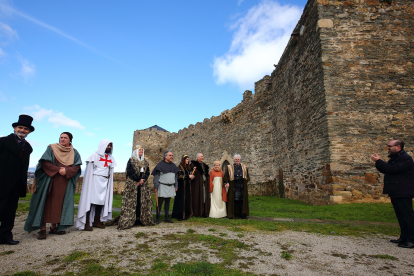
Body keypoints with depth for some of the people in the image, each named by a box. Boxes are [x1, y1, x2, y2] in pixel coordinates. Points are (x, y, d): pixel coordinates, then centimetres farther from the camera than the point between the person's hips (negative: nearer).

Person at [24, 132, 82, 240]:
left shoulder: (74, 153, 9)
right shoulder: (51, 148, 5)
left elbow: (76, 167, 1)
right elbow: (45, 162, -5)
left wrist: (66, 171, -16)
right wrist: (57, 169, -15)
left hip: (65, 182, 2)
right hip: (50, 180, -2)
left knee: (60, 203, 4)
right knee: (46, 203, -4)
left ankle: (54, 227, 12)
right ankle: (42, 229, -1)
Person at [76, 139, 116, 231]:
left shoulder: (111, 158, 15)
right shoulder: (95, 155, 0)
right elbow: (90, 170, -3)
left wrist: (110, 184, 12)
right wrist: (90, 182, -10)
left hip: (105, 182, 5)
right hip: (95, 180, -5)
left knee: (101, 201, 2)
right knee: (91, 200, -7)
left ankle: (96, 221, 11)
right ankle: (86, 223, -3)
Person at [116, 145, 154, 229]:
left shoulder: (145, 162, 15)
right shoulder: (131, 160, 1)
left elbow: (147, 172, 6)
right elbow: (130, 172, -10)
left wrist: (143, 180, -12)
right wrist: (139, 179, -15)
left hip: (143, 185, 5)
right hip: (132, 184, -5)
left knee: (143, 202, 4)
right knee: (131, 202, -6)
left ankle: (141, 219, 12)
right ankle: (128, 221, -2)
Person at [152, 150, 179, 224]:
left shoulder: (173, 166, 11)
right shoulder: (160, 165, -6)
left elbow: (176, 176, 17)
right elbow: (156, 176, -8)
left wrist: (176, 185, 12)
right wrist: (156, 186, -14)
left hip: (171, 187, 5)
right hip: (162, 186, -5)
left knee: (167, 202, 12)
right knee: (160, 202, -1)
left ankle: (167, 217, 21)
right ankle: (157, 218, 9)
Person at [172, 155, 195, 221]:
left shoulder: (187, 167, 15)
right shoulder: (180, 167, -9)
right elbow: (179, 176, -17)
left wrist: (191, 177, 2)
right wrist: (188, 176, -18)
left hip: (187, 186, 8)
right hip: (181, 186, -8)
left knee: (187, 200, 8)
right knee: (181, 200, -4)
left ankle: (186, 214, 15)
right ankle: (181, 215, 3)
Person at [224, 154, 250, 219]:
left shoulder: (244, 167, 14)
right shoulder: (230, 167, 5)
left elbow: (247, 176, 18)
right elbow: (226, 176, 0)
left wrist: (246, 180, 1)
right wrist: (227, 182, -13)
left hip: (242, 186, 3)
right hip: (233, 186, -2)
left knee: (242, 200, 4)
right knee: (233, 200, -1)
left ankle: (241, 214, 13)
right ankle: (231, 214, 8)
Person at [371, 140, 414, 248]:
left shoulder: (405, 158, -14)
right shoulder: (394, 158, 19)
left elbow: (392, 169, -24)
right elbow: (385, 170, 17)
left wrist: (378, 161, -18)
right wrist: (378, 162, 2)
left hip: (403, 193, -10)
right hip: (395, 192, 10)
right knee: (401, 216, 14)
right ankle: (404, 237, 21)